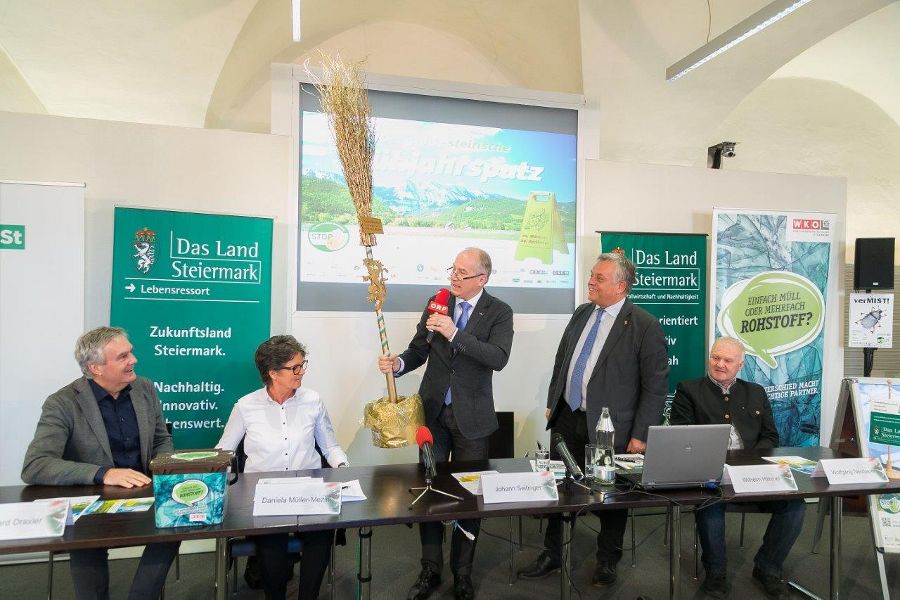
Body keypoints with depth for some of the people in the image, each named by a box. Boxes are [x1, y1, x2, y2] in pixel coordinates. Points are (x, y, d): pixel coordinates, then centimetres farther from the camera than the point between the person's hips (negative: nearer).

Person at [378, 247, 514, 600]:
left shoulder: (499, 312, -6)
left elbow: (498, 358, -22)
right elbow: (419, 350, 5)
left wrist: (455, 334, -30)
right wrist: (398, 363, -16)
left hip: (471, 417, -2)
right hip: (432, 411, 3)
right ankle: (431, 569, 28)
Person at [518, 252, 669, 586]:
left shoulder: (645, 326, -12)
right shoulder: (581, 314, 7)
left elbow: (656, 385, -11)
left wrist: (641, 435, -13)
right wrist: (552, 402, 14)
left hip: (609, 427, -5)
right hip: (567, 419, 6)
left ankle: (607, 562, 35)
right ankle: (551, 556, 33)